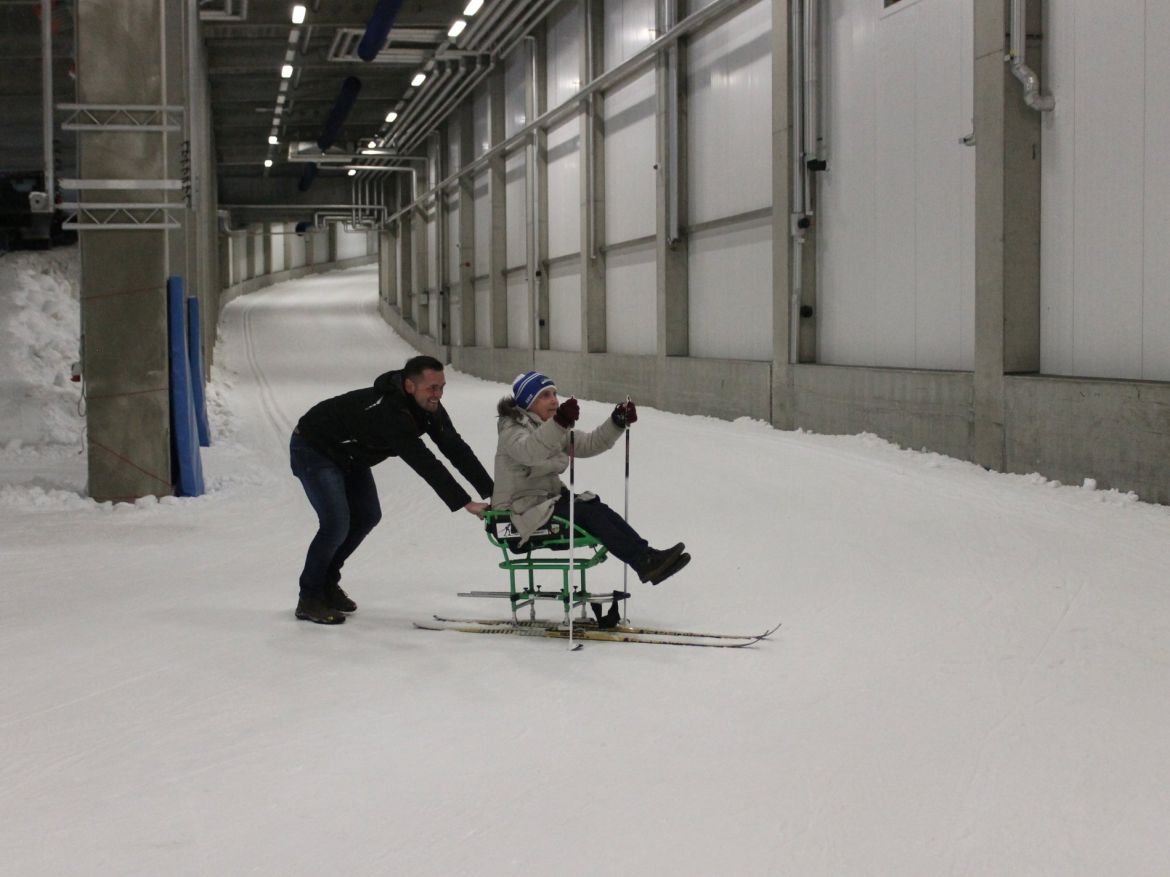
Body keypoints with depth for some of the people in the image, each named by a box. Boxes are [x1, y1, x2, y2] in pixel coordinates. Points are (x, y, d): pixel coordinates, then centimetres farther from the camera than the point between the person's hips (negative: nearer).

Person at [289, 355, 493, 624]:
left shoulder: (429, 406, -13)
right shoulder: (390, 411, -40)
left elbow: (455, 448, -13)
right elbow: (423, 463, -44)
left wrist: (492, 491, -22)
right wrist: (465, 503, -45)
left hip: (349, 453, 9)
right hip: (314, 449, -9)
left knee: (367, 516, 11)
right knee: (337, 524, -18)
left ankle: (327, 582, 27)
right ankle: (309, 600, -1)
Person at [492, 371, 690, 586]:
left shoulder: (555, 430, 15)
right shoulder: (512, 429, -11)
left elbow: (590, 444, 8)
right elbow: (528, 452, -34)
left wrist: (617, 422, -9)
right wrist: (559, 422, -50)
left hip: (550, 499, 7)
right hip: (521, 511, -7)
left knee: (598, 509, -19)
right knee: (588, 513, -25)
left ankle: (646, 555, -30)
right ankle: (644, 562, -33)